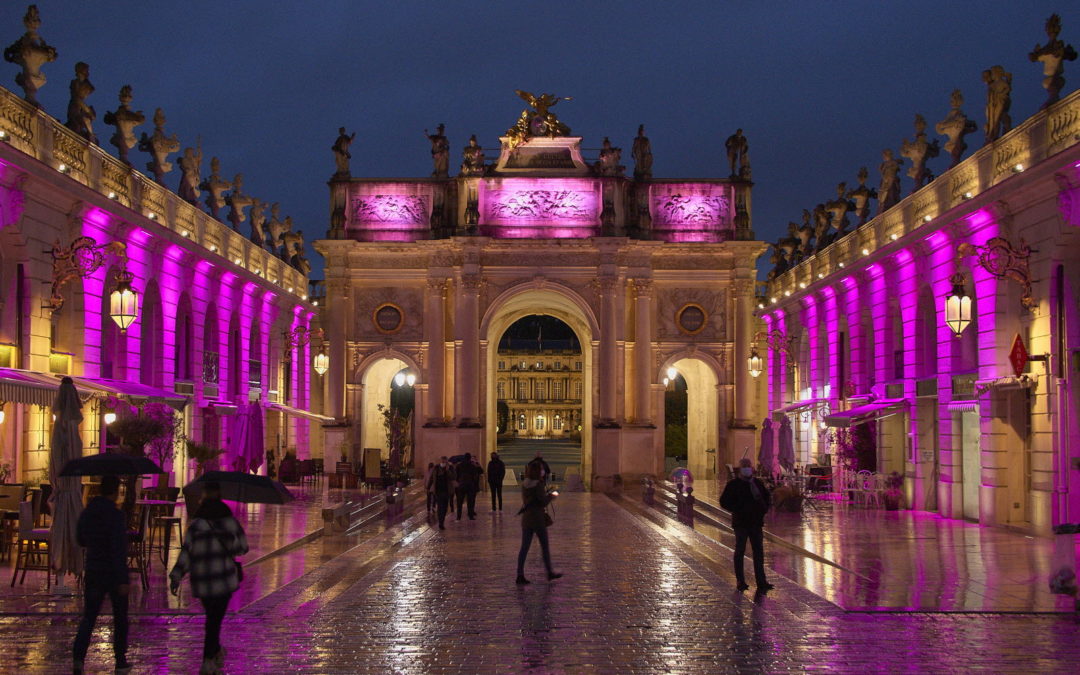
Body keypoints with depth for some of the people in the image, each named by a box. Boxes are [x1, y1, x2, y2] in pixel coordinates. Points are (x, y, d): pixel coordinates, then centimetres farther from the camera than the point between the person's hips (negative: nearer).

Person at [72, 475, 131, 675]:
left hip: (93, 573, 4)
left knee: (88, 617, 4)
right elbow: (119, 549, -21)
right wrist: (123, 579, -21)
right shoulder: (116, 515, -17)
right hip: (114, 574, -4)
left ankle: (78, 657, -17)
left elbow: (81, 540, 18)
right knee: (120, 619, 11)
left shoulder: (86, 514, 3)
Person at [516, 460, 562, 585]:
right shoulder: (539, 485, -15)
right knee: (545, 546, 10)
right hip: (538, 519, -6)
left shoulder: (524, 484, 5)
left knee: (524, 547, 5)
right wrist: (552, 495, 2)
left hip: (526, 519, 6)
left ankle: (520, 575, 0)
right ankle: (550, 572, 20)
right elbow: (544, 501, -16)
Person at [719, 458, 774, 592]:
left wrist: (764, 508, 3)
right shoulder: (733, 484, -3)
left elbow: (767, 498, 22)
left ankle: (761, 582, 7)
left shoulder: (758, 483, 10)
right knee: (740, 551, 3)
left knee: (759, 552, 4)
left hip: (756, 522, 4)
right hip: (741, 523, -4)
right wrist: (737, 510, -14)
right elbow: (724, 501, -5)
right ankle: (740, 582, 9)